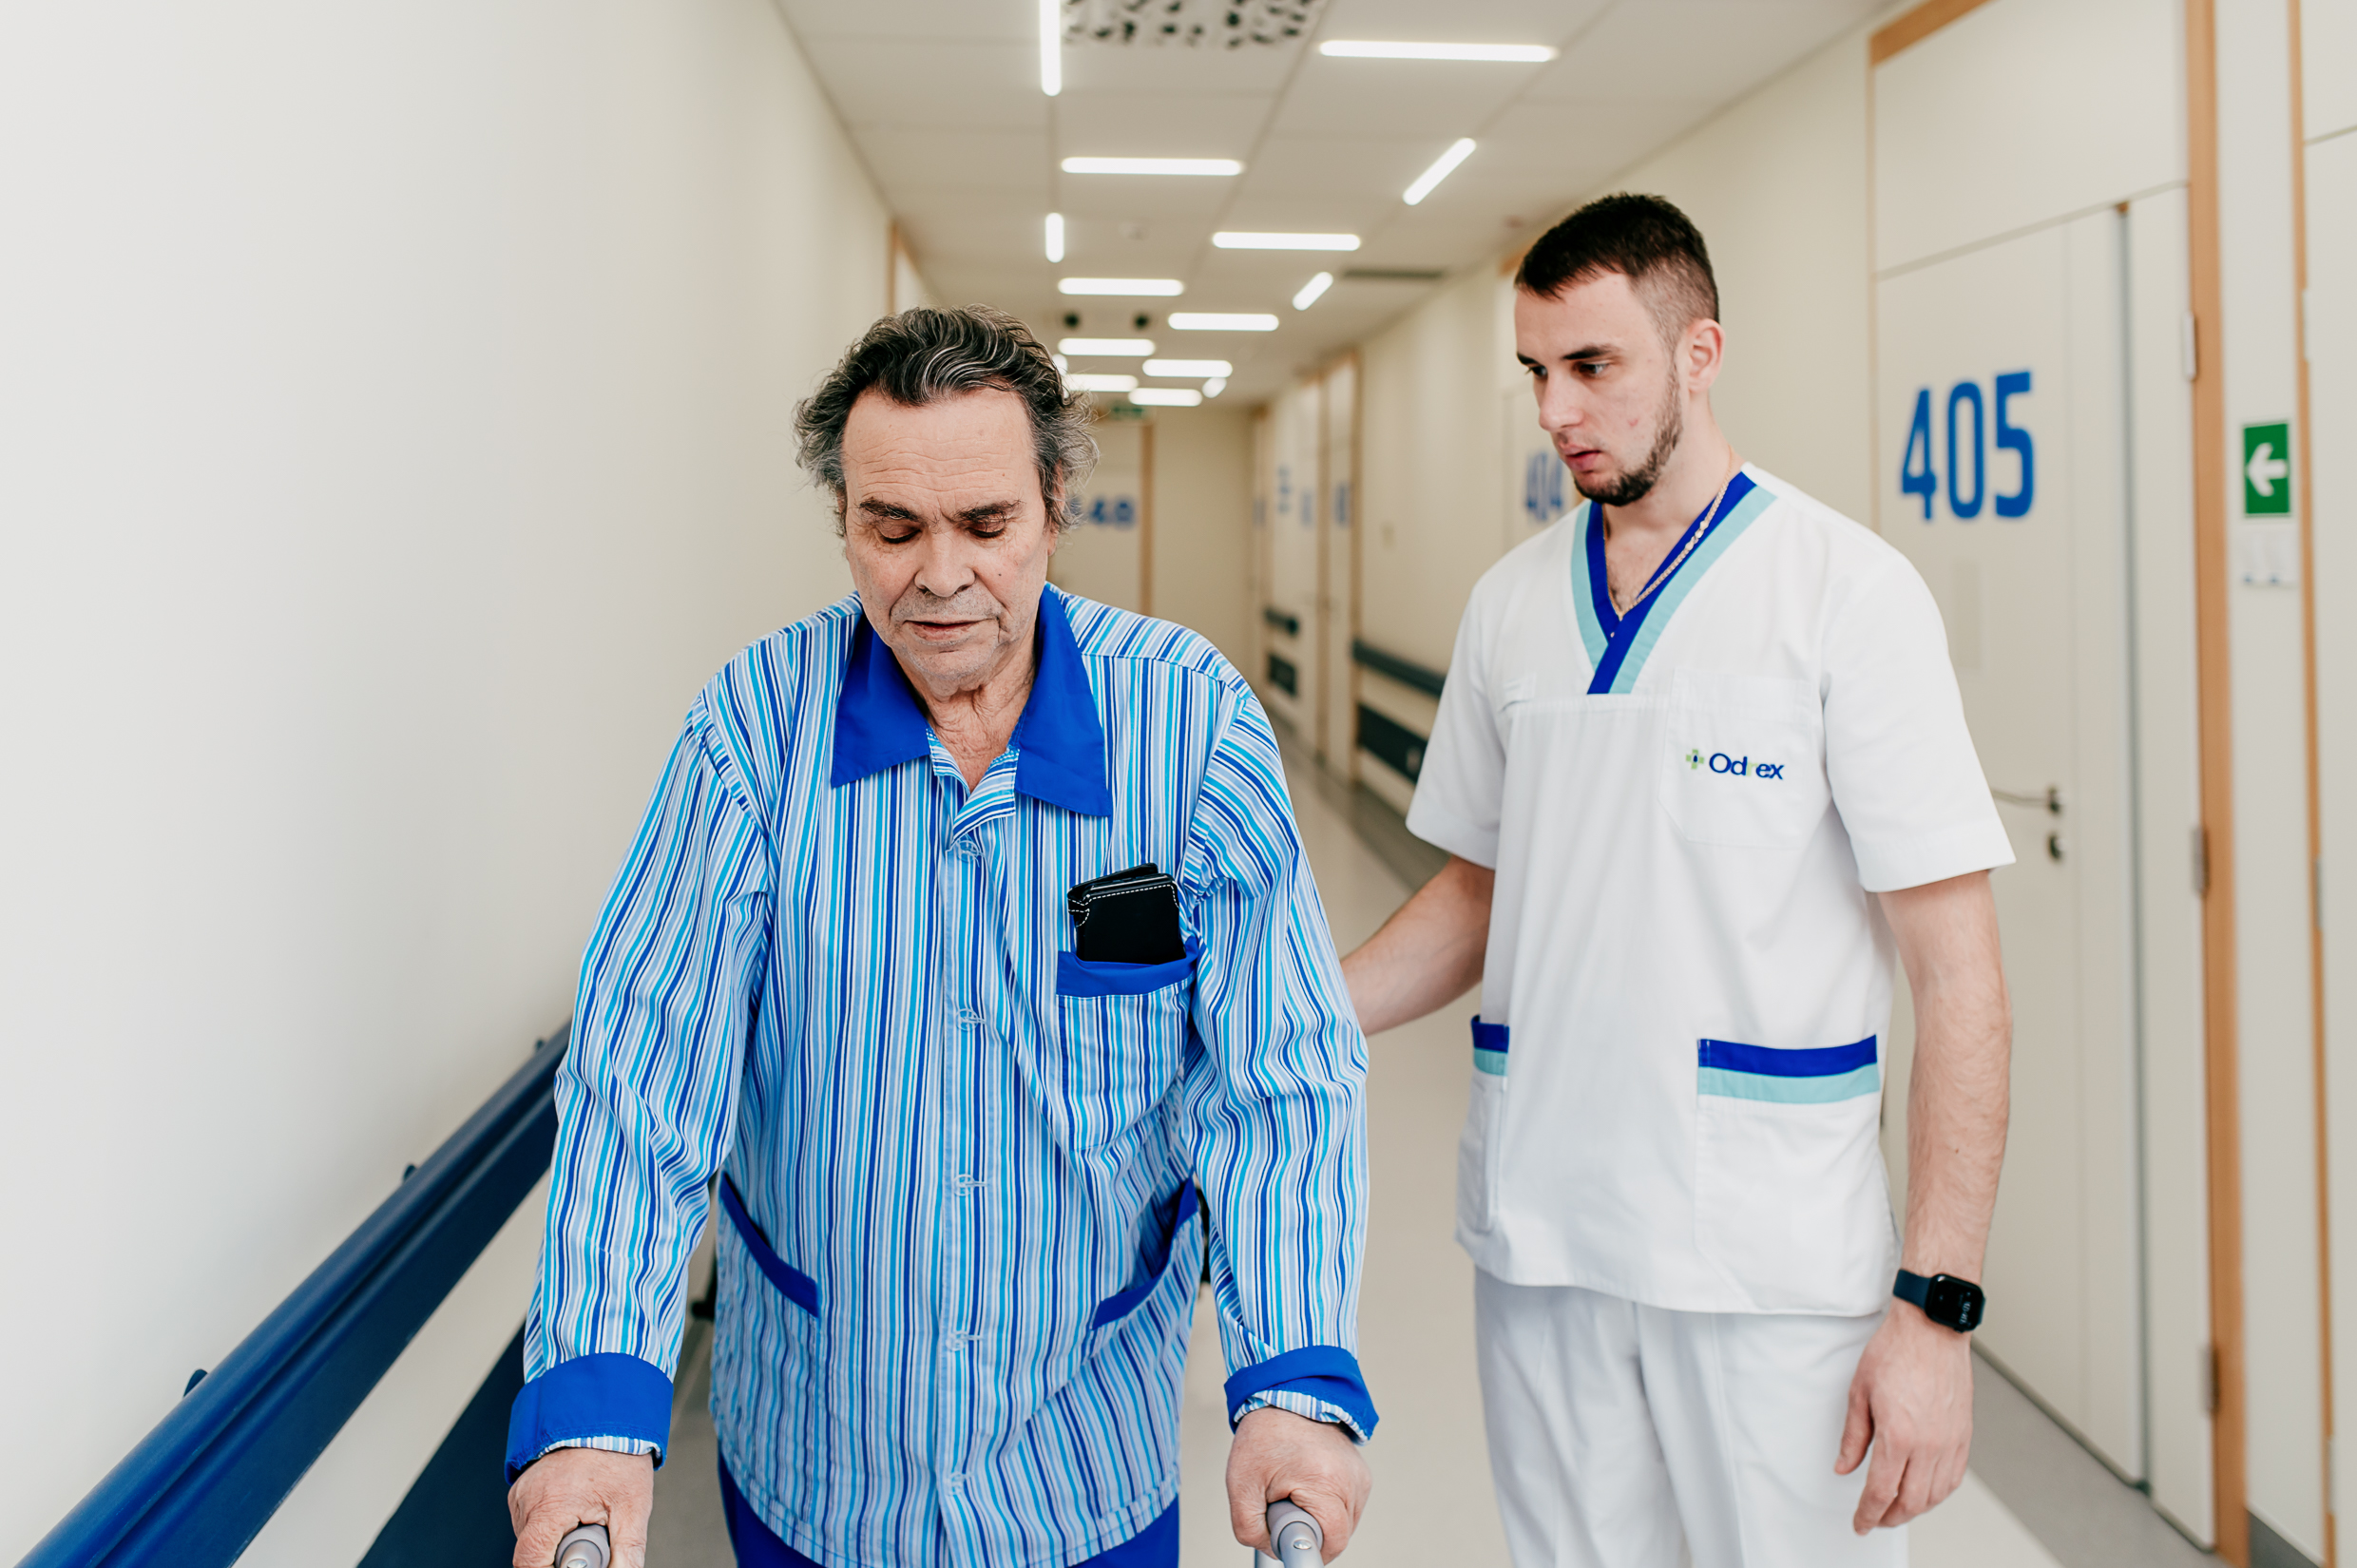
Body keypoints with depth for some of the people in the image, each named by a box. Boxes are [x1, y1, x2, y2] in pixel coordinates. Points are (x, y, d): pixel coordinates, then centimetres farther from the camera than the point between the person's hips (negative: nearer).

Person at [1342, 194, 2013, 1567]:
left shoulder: (1848, 590, -9)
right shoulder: (1514, 603, 7)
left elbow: (1956, 967, -10)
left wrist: (1936, 1305, -15)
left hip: (1772, 1255, -4)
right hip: (1538, 1238, 5)